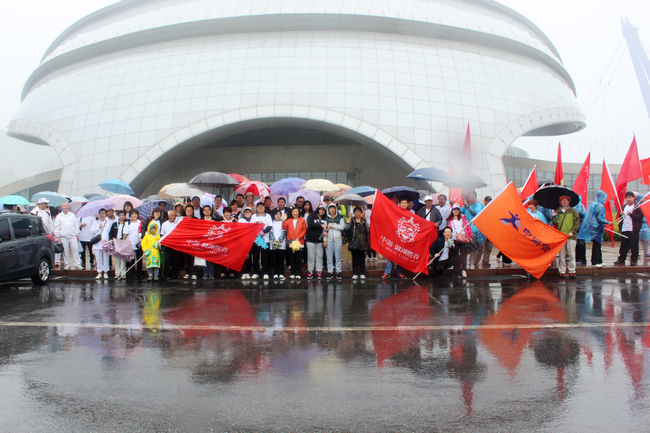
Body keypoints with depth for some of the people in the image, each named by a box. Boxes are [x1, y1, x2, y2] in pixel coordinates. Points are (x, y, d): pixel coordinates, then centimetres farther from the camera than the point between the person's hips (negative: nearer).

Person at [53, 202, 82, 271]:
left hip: (73, 236, 1)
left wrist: (77, 234, 11)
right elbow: (57, 227, 5)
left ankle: (77, 264, 0)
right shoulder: (59, 216, 7)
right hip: (63, 236, -1)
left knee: (75, 249, -5)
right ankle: (67, 264, 13)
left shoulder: (72, 215, 12)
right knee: (65, 251, 3)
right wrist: (57, 236, -2)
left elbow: (76, 225, 15)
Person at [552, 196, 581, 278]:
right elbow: (555, 223, 8)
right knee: (562, 255, 2)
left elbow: (577, 223, 5)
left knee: (571, 254, -3)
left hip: (571, 236, -1)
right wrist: (554, 217, -11)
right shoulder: (557, 212, 14)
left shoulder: (573, 211, 9)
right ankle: (562, 271, 6)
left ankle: (572, 271, 3)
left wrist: (572, 232, -6)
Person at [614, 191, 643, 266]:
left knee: (634, 245, -1)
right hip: (624, 229, 6)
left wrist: (631, 214, -19)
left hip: (633, 230, -6)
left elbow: (640, 217, -14)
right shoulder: (624, 207, 15)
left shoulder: (637, 207, -5)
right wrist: (621, 214, 2)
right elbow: (620, 217, 23)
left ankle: (634, 260, 7)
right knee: (623, 245, 11)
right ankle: (621, 259, 18)